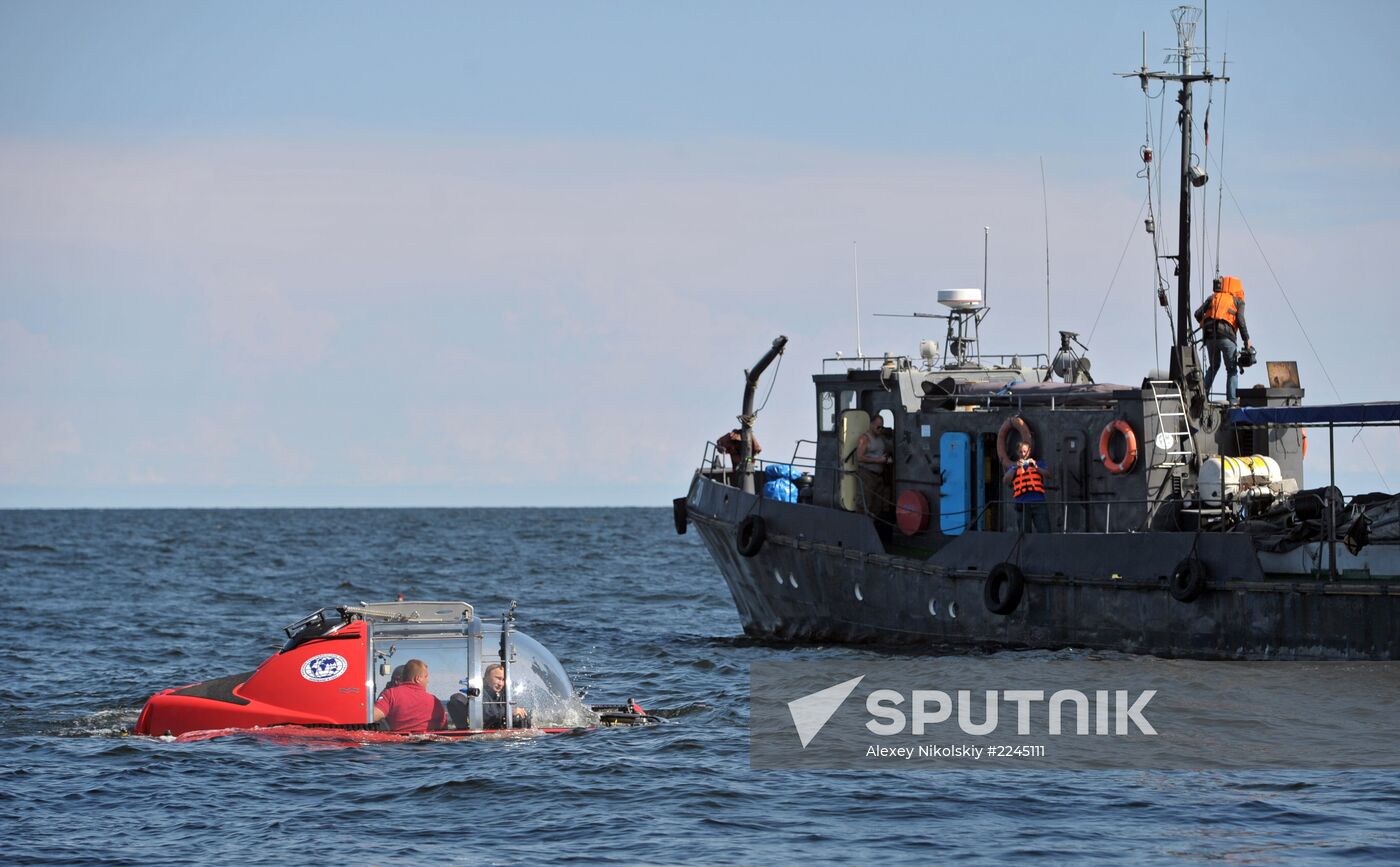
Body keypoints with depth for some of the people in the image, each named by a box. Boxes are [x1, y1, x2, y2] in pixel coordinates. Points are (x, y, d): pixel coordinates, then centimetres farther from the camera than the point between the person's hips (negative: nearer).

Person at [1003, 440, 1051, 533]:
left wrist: (1035, 467, -14)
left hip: (1039, 502, 0)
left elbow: (1048, 475, 2)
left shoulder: (1037, 464, 19)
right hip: (1022, 504, 0)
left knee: (1044, 532, -11)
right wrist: (1016, 467, -15)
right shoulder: (1014, 467, 17)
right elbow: (1007, 480, -1)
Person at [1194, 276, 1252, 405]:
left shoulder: (1213, 298, 19)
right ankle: (1232, 400, -6)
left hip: (1210, 336, 4)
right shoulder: (1238, 301, 9)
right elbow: (1240, 320, -5)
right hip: (1226, 336, -3)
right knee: (1232, 370, 6)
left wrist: (1205, 326, 27)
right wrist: (1247, 340, -5)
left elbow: (1198, 314, 9)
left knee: (1214, 366, 22)